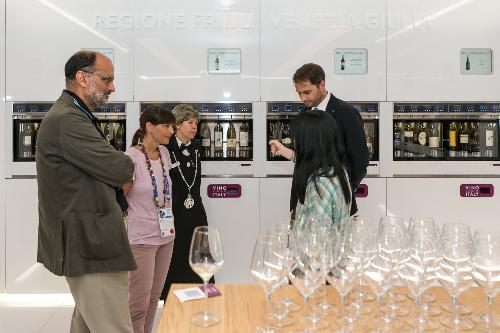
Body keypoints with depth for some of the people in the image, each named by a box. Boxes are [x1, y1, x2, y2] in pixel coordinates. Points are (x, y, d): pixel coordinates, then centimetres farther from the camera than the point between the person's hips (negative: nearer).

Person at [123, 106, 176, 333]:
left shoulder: (164, 152, 5)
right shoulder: (132, 157, -17)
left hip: (166, 236, 7)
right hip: (141, 240, -6)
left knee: (154, 298, 16)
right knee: (138, 304, 3)